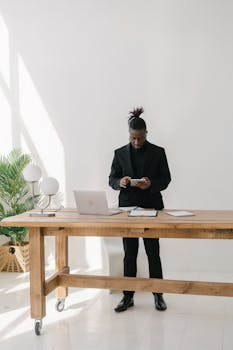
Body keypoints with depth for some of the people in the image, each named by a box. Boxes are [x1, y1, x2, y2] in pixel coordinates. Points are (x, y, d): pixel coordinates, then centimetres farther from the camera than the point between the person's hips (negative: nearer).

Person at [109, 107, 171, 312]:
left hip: (152, 207, -1)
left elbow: (166, 179, 1)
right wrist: (120, 182, -17)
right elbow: (112, 179, 6)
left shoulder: (158, 152, 1)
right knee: (129, 254, 7)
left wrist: (151, 184, -19)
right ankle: (128, 296, 17)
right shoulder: (120, 153, 5)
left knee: (153, 252, 4)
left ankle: (158, 294, 19)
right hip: (128, 207, 2)